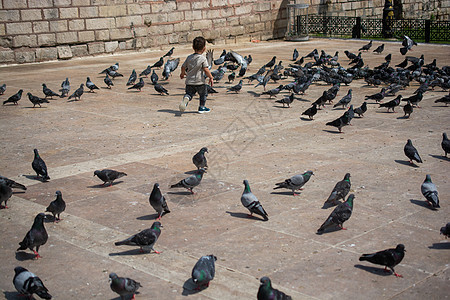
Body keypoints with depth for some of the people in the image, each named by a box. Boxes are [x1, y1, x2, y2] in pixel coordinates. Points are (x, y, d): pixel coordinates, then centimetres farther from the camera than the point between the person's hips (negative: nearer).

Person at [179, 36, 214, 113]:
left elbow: (183, 67, 13)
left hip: (189, 82, 4)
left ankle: (185, 99, -21)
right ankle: (201, 107, 24)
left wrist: (182, 73, 32)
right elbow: (206, 70, -18)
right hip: (199, 82, -4)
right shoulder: (203, 58, -11)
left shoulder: (189, 57, 5)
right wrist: (211, 77, -5)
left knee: (189, 93, 11)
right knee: (203, 94, 17)